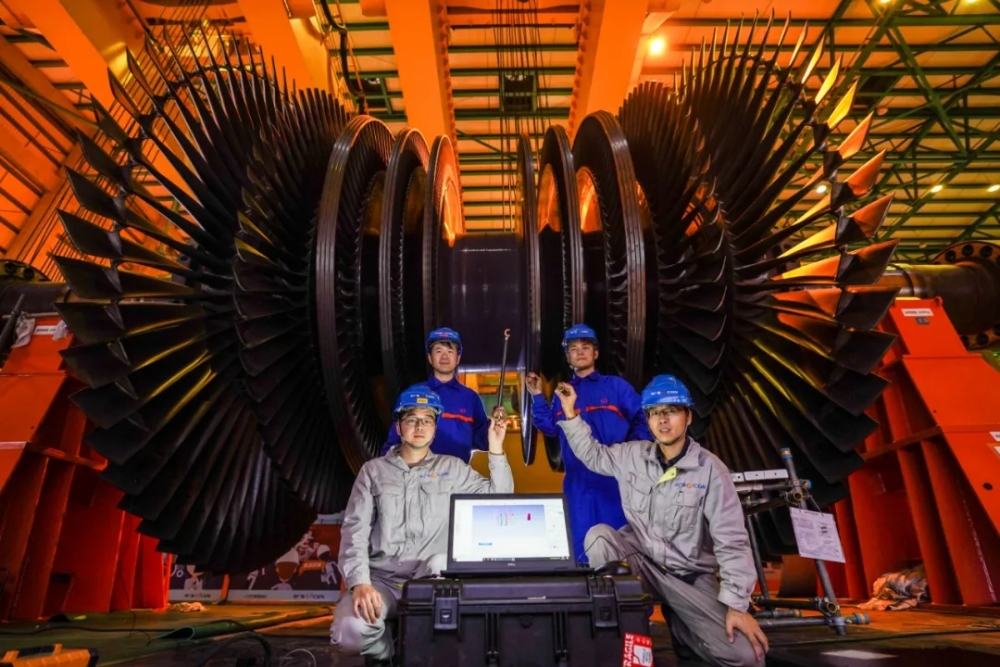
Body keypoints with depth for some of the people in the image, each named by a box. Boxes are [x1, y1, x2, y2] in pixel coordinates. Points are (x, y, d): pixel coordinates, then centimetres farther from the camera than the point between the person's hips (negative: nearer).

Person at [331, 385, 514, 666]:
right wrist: (359, 582, -16)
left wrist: (496, 449, -7)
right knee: (350, 631, -29)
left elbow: (500, 499, 4)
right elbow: (354, 529, -1)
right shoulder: (373, 470, 7)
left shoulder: (452, 468, 8)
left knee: (442, 562, -36)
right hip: (380, 579, 1)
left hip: (432, 579, 0)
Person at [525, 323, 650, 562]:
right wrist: (537, 397, 2)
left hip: (613, 476, -3)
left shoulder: (616, 386, 4)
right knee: (580, 541, 11)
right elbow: (551, 428, 8)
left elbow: (640, 421, -1)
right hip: (577, 480, 3)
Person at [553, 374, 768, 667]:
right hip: (641, 561, 2)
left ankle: (679, 622, 11)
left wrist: (736, 604, -17)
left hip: (691, 577, -2)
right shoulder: (633, 455, -2)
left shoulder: (710, 470, -14)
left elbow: (732, 542, -12)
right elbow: (592, 455, 12)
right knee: (599, 535, -25)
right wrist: (571, 414, 1)